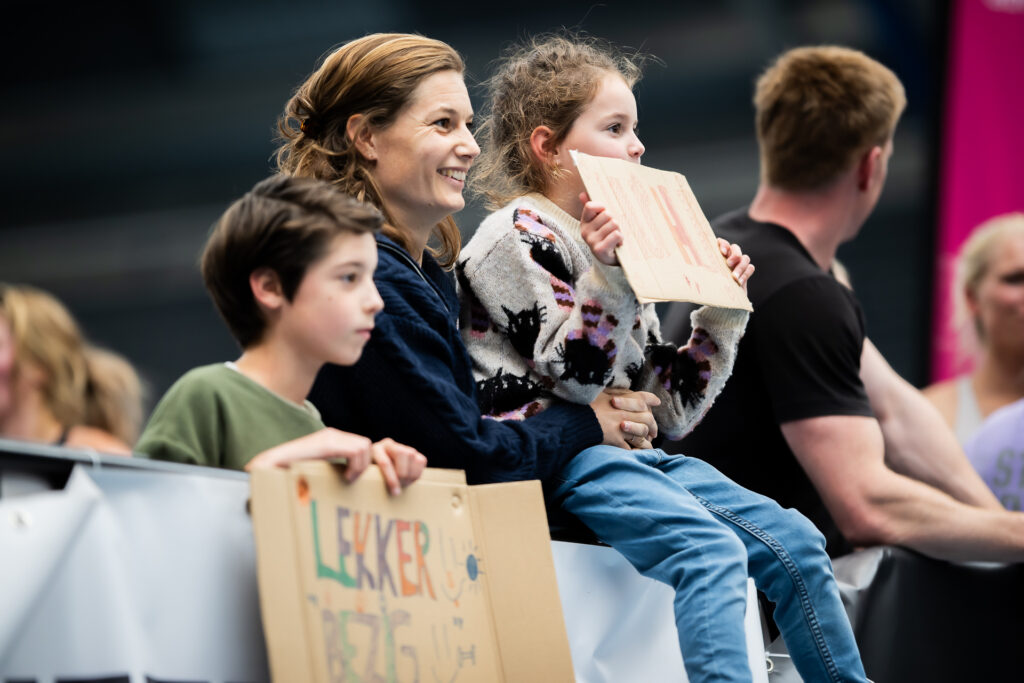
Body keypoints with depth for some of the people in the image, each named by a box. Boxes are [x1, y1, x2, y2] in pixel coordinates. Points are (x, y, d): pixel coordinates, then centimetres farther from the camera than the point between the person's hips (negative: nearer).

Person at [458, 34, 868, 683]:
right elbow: (574, 375, -13)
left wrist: (722, 313, 15)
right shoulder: (519, 235, -3)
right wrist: (608, 275, -21)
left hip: (626, 452, 9)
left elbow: (670, 408, 21)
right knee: (710, 549, -30)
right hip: (554, 453, -9)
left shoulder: (614, 249, 22)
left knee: (793, 541, -4)